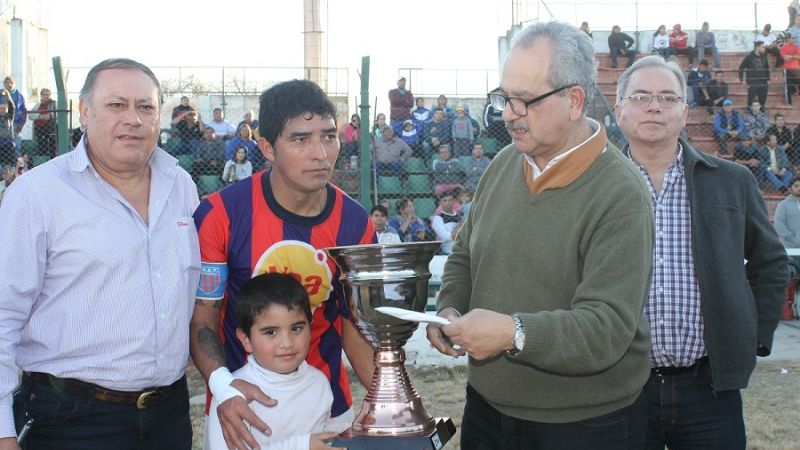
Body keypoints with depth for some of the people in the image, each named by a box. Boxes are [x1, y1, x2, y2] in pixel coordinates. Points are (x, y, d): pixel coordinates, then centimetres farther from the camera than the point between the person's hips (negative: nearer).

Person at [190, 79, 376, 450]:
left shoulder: (356, 225, -8)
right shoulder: (220, 214, -15)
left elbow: (357, 326, 1)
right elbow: (202, 316, -9)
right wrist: (222, 384, -26)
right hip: (240, 409, -2)